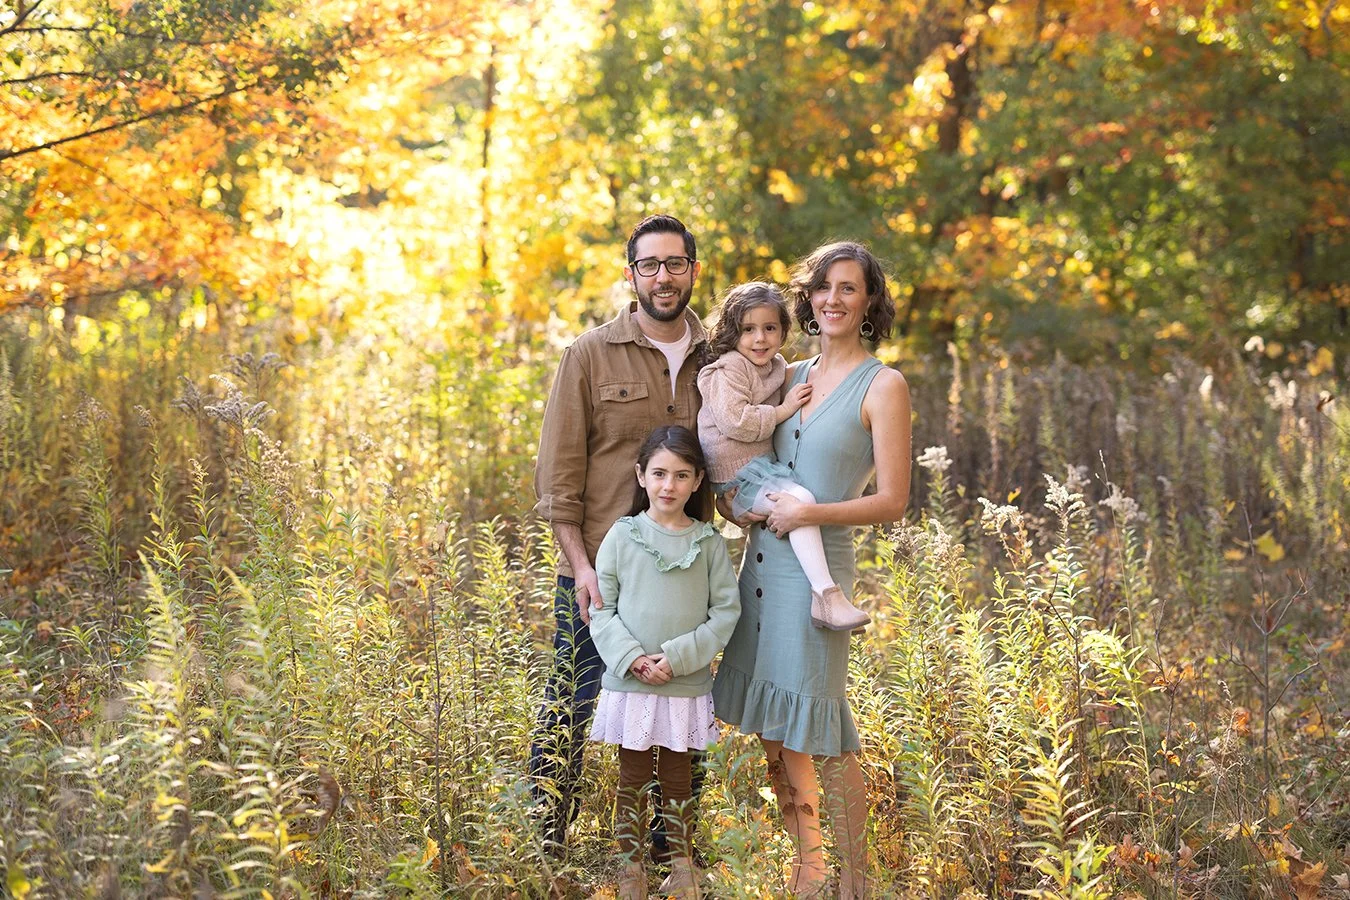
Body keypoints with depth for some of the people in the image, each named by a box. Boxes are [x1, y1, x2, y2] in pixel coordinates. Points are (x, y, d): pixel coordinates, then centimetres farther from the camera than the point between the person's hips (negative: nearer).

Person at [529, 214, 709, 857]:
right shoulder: (591, 355, -2)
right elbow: (558, 471, -4)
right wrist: (580, 563, -11)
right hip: (599, 569, -3)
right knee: (570, 709, -1)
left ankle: (671, 850, 24)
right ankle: (545, 846, 12)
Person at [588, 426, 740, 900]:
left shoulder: (709, 543, -1)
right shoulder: (622, 535, -3)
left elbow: (726, 611, -3)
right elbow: (601, 608, -2)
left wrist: (677, 657, -12)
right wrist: (631, 658, -15)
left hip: (687, 684, 1)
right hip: (630, 683, 0)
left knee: (677, 776, 12)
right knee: (632, 777, 8)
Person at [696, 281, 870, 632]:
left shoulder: (777, 368, 15)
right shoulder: (729, 370, -10)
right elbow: (734, 420, -25)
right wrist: (782, 411, -17)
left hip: (765, 465, 10)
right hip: (739, 476, -10)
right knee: (800, 499, -27)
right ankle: (825, 597, -33)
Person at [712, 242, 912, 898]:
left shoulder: (882, 386, -4)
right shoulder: (791, 377, 13)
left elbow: (892, 501, -9)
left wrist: (810, 513, -17)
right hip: (760, 560, 6)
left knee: (821, 732, -4)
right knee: (772, 728, 11)